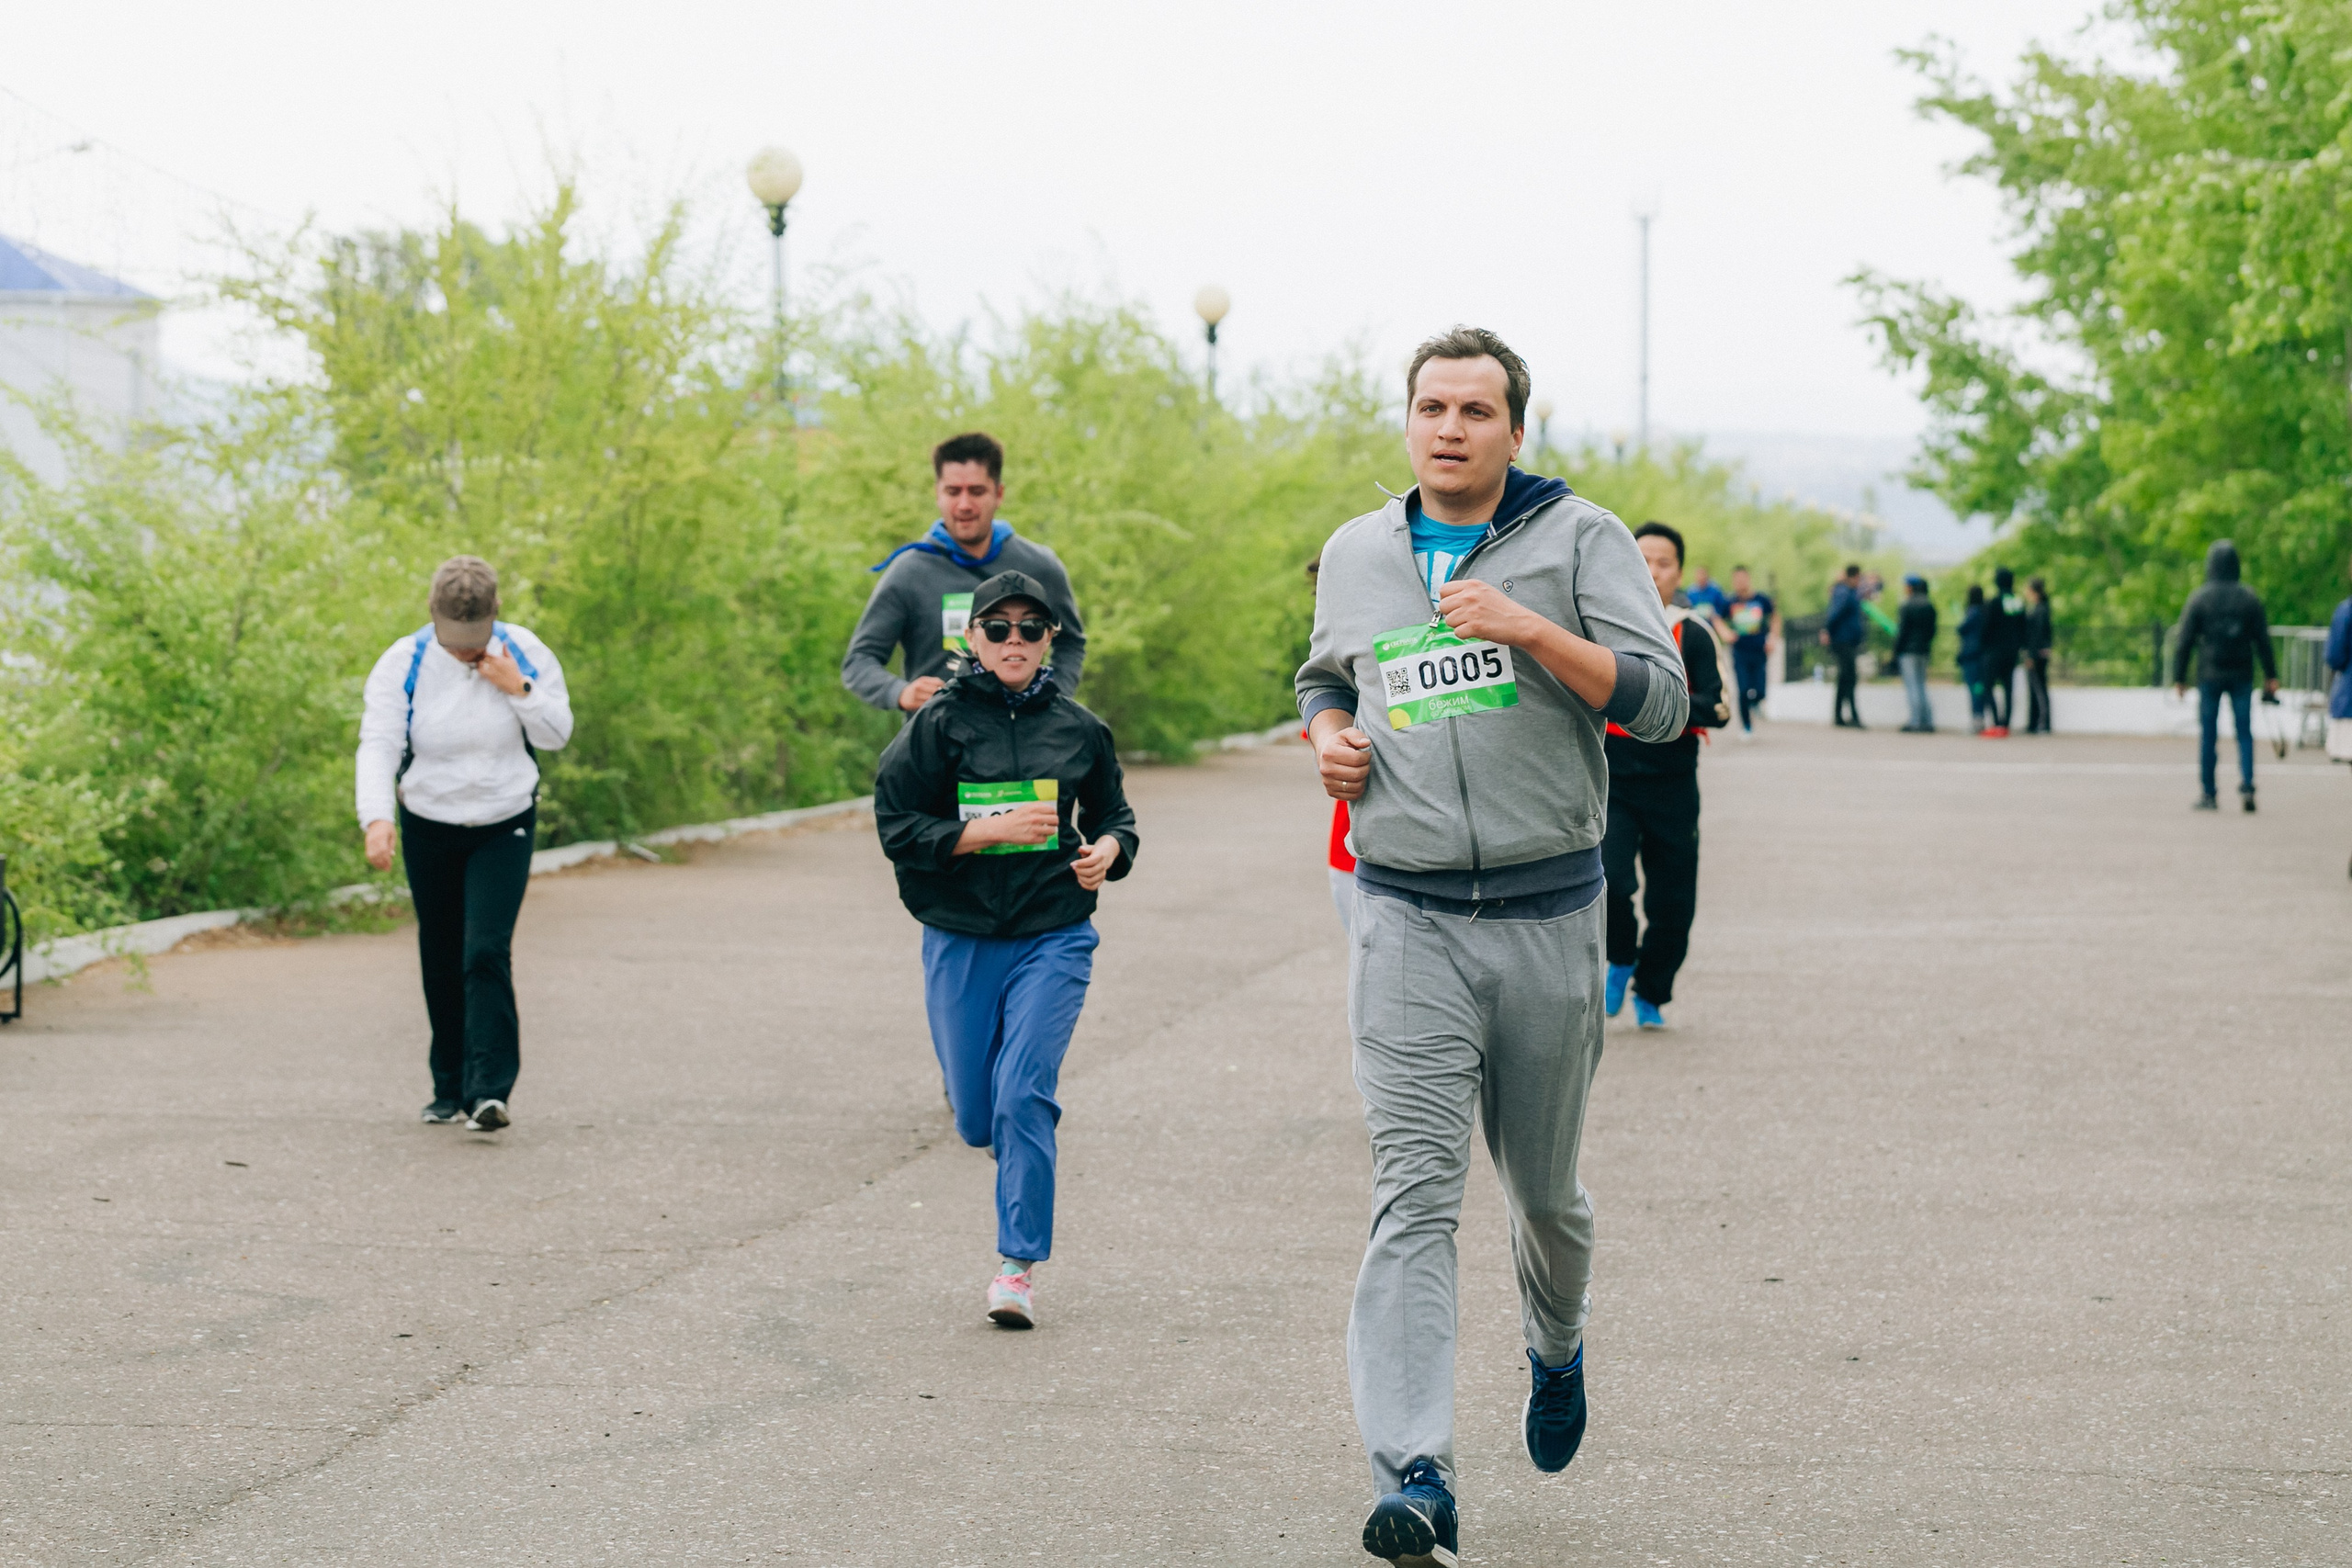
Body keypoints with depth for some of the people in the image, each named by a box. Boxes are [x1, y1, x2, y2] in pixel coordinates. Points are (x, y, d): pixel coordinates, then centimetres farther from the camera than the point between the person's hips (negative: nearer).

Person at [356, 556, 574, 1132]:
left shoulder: (523, 652, -8)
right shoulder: (404, 663, -11)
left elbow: (558, 734, -1)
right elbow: (378, 745, -19)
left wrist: (518, 690, -19)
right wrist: (377, 817, -35)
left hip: (504, 829, -2)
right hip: (429, 831, 2)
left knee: (487, 951, -17)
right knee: (441, 961, 10)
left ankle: (491, 1090, -22)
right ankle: (450, 1088, 24)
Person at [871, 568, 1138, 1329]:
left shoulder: (1078, 728, 4)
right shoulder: (940, 723, -3)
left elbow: (1112, 815, 19)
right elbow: (896, 827, -7)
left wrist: (1108, 850, -4)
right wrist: (995, 830, -16)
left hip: (1053, 938, 0)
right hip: (960, 941, 0)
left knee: (1023, 1097, -14)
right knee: (977, 1118, 6)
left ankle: (1019, 1265, -7)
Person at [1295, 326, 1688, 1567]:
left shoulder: (1578, 540, 0)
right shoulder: (1357, 555, 11)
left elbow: (1659, 700, -10)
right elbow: (1324, 679, 29)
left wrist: (1529, 627, -21)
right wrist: (1329, 739, 6)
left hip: (1547, 915, -1)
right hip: (1405, 917, 1)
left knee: (1544, 1190, 14)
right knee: (1415, 1194, -12)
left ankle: (1556, 1348, 47)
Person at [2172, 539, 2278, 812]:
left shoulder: (2199, 599, -3)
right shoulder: (2249, 598, 2)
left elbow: (2184, 641, -4)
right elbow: (2263, 639, 2)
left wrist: (2179, 678, 1)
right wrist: (2270, 676, 7)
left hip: (2210, 675, -1)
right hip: (2241, 675, 1)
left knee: (2208, 735, 5)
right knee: (2245, 733, 4)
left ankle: (2208, 794, 5)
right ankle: (2246, 787, -12)